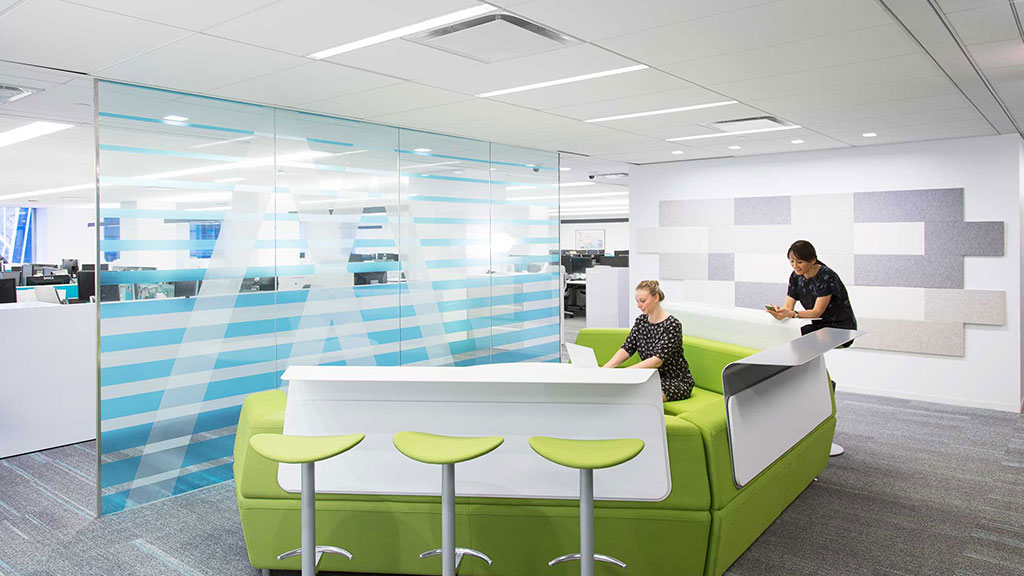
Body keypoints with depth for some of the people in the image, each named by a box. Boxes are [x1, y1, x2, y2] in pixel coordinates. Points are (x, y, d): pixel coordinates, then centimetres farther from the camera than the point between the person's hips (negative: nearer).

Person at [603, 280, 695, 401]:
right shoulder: (641, 321, 4)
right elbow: (627, 349, -2)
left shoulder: (672, 325, -19)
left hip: (676, 382, -6)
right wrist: (606, 368, -21)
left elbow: (658, 360, -27)